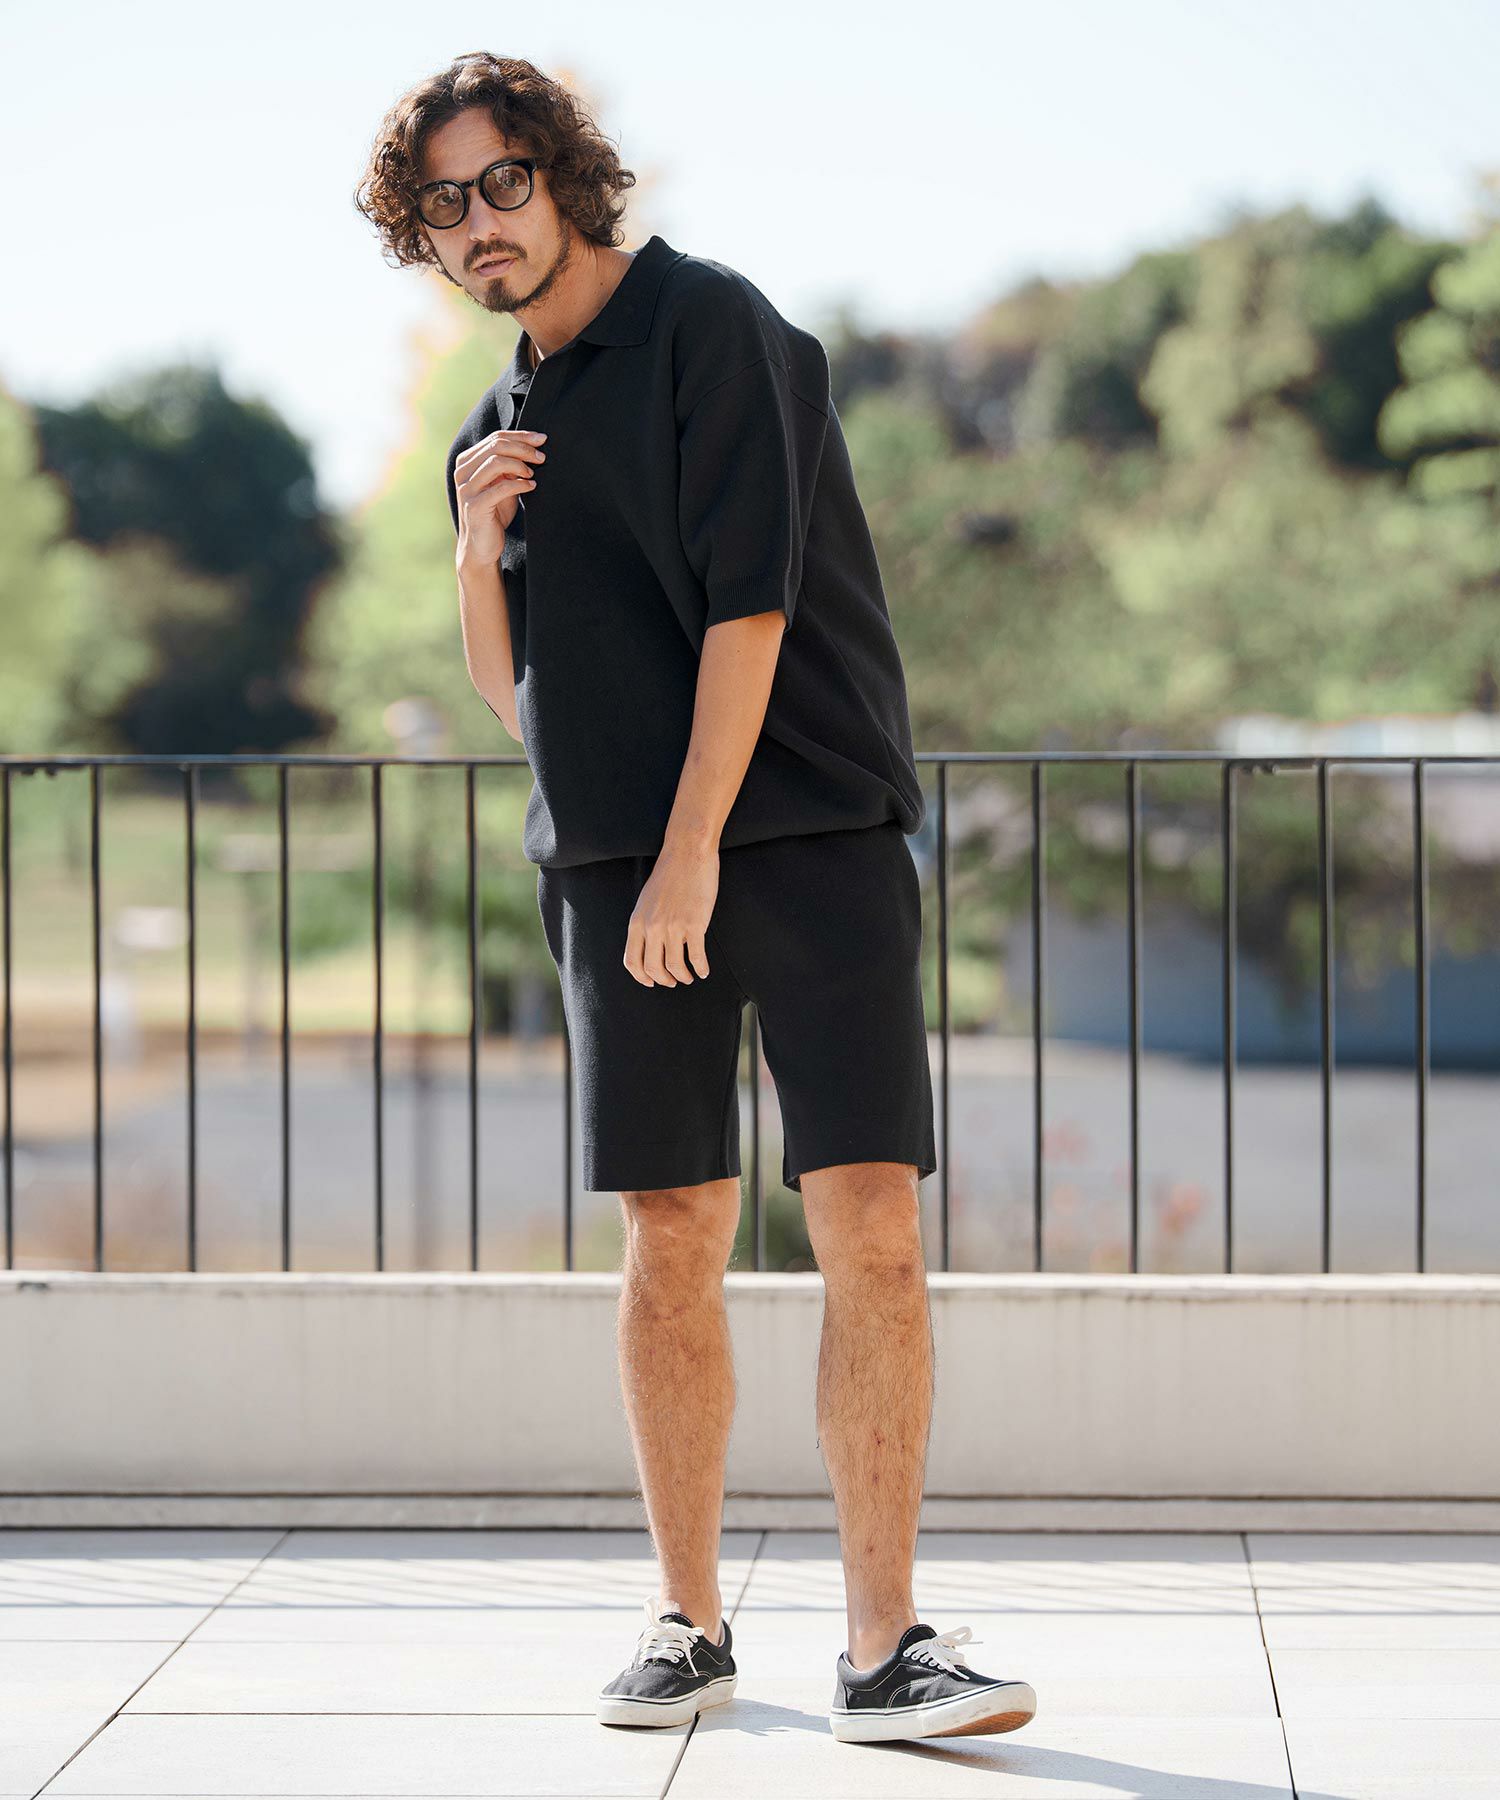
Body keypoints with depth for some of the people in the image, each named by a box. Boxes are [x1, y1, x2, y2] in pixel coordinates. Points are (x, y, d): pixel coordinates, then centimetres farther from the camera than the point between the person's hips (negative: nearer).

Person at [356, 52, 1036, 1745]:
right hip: (611, 869, 5)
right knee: (671, 1245, 4)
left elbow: (748, 594, -10)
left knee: (871, 1224, -11)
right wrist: (479, 550, 1)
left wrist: (695, 846, -15)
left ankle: (883, 1647, -10)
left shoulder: (711, 325, -2)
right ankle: (687, 1625, 15)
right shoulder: (499, 425, 17)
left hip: (806, 830, -5)